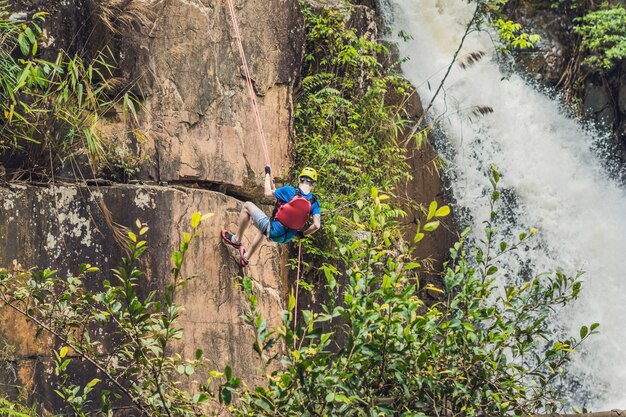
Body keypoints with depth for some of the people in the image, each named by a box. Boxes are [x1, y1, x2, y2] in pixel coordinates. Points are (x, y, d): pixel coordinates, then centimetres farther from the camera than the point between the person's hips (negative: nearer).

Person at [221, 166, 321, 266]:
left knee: (247, 205, 14)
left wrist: (267, 174, 13)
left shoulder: (290, 191, -17)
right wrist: (302, 234, 4)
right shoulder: (314, 202, -9)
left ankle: (237, 240, 21)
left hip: (273, 231, -5)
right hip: (286, 238, 5)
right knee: (263, 229, 40)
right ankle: (246, 257, 50)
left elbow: (268, 193, -2)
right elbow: (316, 225, -16)